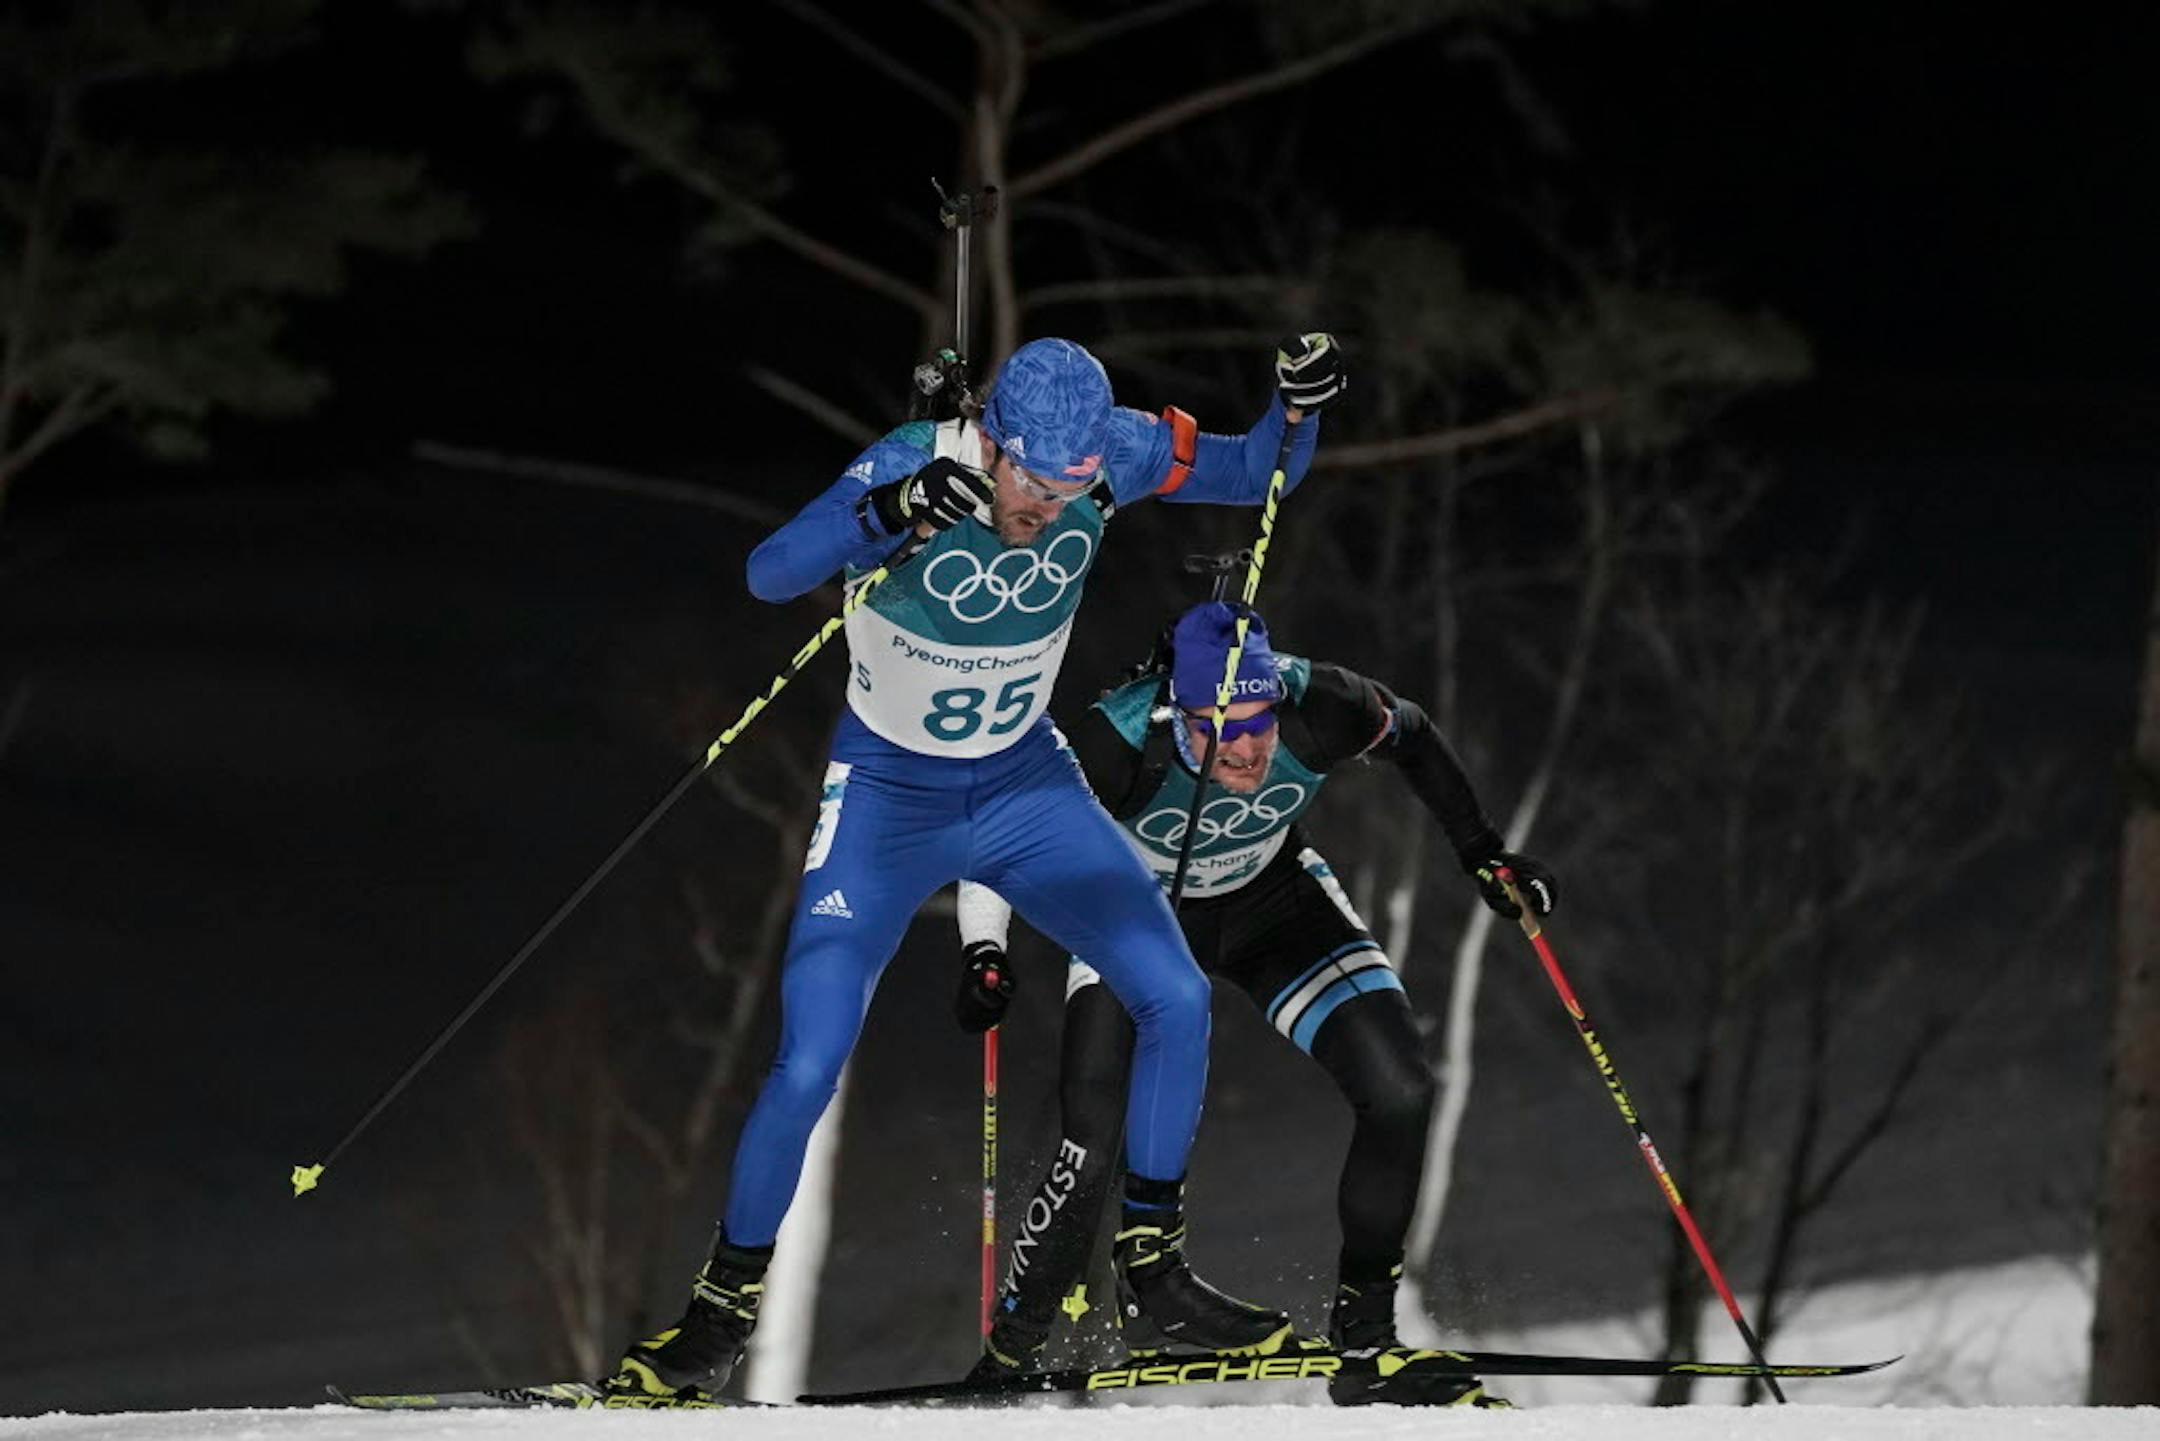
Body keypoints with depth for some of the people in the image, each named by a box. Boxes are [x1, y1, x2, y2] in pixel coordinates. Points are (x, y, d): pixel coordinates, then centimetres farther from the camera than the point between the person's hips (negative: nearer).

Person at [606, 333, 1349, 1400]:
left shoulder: (1110, 453, -17)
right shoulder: (911, 468, -28)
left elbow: (1259, 477, -4)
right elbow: (769, 574, -39)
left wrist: (1298, 404, -26)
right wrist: (891, 514, -56)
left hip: (1027, 785, 4)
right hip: (887, 799, -4)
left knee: (1176, 1000, -7)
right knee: (809, 1068, -11)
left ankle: (1153, 1264, 10)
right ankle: (722, 1311, 7)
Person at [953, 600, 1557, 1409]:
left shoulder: (1316, 709, -30)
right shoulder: (1122, 743, -36)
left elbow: (1410, 737, -6)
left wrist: (1483, 855, -4)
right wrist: (984, 952, -33)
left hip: (1273, 900, 3)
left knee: (1400, 1092, -14)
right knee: (1097, 1144, -21)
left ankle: (1363, 1342, 2)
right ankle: (1009, 1356, -4)